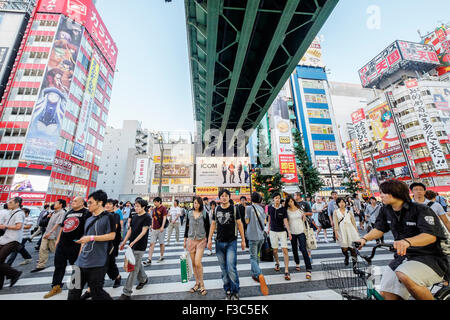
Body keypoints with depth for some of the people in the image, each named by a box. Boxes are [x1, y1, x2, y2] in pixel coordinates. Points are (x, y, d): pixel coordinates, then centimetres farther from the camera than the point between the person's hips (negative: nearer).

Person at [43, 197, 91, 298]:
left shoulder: (86, 213, -11)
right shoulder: (69, 213, 14)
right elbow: (62, 227, 22)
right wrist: (58, 240, 16)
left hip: (75, 245, -7)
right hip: (62, 244, 7)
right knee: (59, 265, 15)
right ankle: (56, 287, 31)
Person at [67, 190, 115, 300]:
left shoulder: (107, 217, -11)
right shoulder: (88, 220, 13)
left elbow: (112, 235, -17)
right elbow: (85, 239, 20)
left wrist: (91, 237, -20)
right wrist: (79, 256, 17)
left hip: (98, 263, -7)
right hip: (82, 262, 7)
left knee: (96, 293, 3)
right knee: (74, 292, 13)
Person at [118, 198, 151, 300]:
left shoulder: (147, 217, -14)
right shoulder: (134, 217, 7)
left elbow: (143, 232, -17)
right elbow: (130, 230, 13)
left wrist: (134, 242, -21)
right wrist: (124, 242, 10)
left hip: (140, 247, -7)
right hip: (132, 245, 7)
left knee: (133, 268, -2)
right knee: (138, 264, 20)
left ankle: (127, 293, 9)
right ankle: (143, 279, 42)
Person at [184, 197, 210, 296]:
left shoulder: (205, 214, -6)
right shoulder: (189, 214, 1)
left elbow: (207, 228, -1)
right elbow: (187, 227, 10)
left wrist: (208, 240, 0)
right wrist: (185, 240, 11)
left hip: (201, 240, -3)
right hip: (191, 240, 3)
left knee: (198, 263, -9)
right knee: (193, 263, 11)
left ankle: (202, 285, 12)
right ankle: (197, 283, 29)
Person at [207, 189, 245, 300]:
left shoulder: (234, 209, -5)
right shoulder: (216, 210, 3)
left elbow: (239, 224, -1)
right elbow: (213, 224, 9)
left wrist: (243, 240, 0)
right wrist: (210, 239, 5)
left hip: (231, 242, -3)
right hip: (219, 242, 3)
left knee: (231, 268, -6)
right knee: (223, 269, 12)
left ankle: (235, 292, 14)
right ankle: (227, 290, 30)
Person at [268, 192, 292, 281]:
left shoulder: (283, 209, -10)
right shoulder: (270, 208, -4)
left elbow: (285, 221, -13)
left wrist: (289, 232, -22)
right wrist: (268, 228, 16)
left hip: (282, 231, -2)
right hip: (273, 231, 2)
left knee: (285, 250, -7)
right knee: (275, 250, 11)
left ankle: (286, 271, 3)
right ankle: (277, 263, 39)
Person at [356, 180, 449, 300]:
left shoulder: (421, 209, -14)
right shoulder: (385, 210, 2)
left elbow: (431, 236, -26)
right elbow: (379, 229, 10)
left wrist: (407, 241, -44)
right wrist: (364, 239, -6)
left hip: (429, 258, -5)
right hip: (402, 258, 5)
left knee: (404, 275, -35)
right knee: (385, 293, -5)